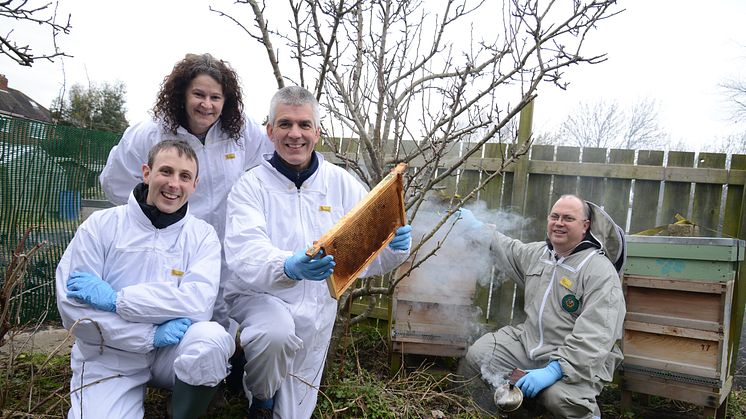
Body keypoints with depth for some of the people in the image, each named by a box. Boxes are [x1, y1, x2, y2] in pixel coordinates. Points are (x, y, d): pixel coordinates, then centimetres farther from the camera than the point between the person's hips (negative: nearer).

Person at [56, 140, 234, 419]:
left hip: (172, 349, 1)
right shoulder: (101, 225, -5)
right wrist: (151, 335, -21)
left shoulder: (203, 235, -3)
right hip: (108, 357, 0)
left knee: (211, 338, -29)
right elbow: (72, 307, -13)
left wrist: (114, 298, -22)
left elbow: (199, 302, -19)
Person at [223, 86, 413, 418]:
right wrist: (287, 267, -46)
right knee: (276, 332, -35)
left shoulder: (341, 183, -2)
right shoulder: (251, 185, -10)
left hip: (316, 307, 3)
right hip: (258, 296, -2)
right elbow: (244, 252, -26)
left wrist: (394, 248, -29)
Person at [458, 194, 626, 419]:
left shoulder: (601, 271, -19)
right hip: (528, 342, 7)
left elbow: (596, 337, -27)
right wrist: (477, 227, 29)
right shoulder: (538, 253, 5)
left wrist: (554, 370, -33)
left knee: (560, 398, -34)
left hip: (577, 359, -7)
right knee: (476, 356, -4)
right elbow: (508, 249, 29)